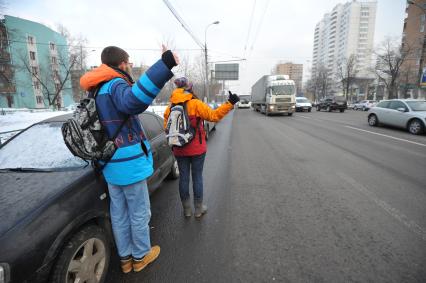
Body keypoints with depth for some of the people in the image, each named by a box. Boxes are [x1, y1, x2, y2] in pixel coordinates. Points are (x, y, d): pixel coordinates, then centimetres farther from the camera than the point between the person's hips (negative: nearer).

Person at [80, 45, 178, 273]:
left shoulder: (98, 91, 12)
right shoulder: (116, 85, -17)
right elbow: (133, 101, -41)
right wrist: (165, 64, -44)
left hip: (111, 165, 9)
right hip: (129, 164, -9)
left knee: (119, 214, 18)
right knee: (139, 213, 10)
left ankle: (125, 257, 35)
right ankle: (141, 255, 29)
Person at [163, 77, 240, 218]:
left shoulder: (170, 108, 0)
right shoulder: (195, 104, -13)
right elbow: (214, 115, -16)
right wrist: (230, 103, -12)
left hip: (179, 150, 4)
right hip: (197, 149, -3)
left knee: (184, 177, 13)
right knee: (197, 177, 9)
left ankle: (186, 209, 26)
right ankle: (198, 209, 23)